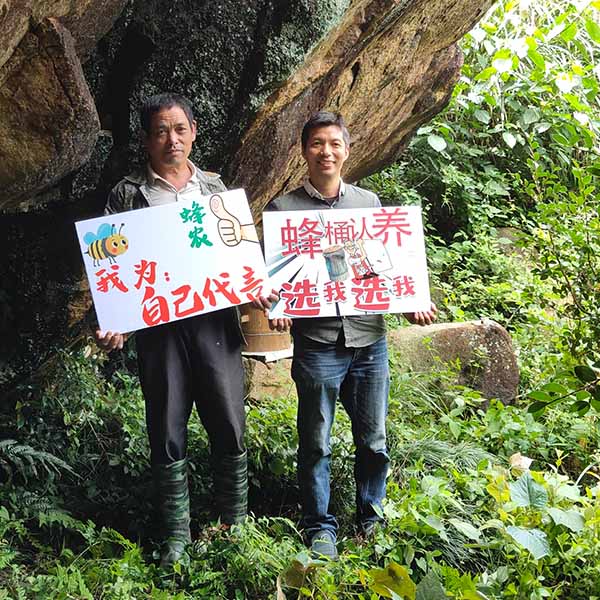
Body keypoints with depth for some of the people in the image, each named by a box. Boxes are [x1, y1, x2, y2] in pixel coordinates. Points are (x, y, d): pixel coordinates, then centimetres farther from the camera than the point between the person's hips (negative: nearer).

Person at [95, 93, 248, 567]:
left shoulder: (215, 188, 12)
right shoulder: (128, 194, 5)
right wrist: (111, 324, -10)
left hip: (215, 320, 2)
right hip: (158, 327, -1)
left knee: (229, 429, 5)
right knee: (168, 435, 5)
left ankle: (236, 524, 20)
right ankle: (177, 536, 17)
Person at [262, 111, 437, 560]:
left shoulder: (369, 202, 12)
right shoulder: (284, 208, 2)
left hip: (369, 339, 3)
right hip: (317, 342, -3)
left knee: (373, 440, 11)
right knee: (316, 443, 5)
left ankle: (371, 518, 29)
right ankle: (320, 528, 21)